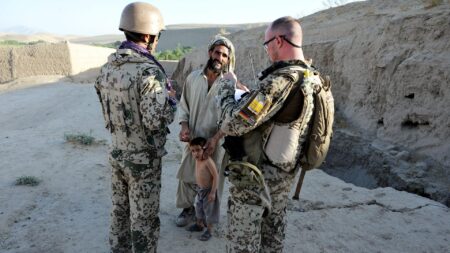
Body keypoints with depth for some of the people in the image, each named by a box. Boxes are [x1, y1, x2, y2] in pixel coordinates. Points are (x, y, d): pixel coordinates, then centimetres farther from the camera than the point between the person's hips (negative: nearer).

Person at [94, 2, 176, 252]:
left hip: (117, 153, 8)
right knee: (144, 219, 8)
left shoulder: (108, 67, 2)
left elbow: (108, 110, 10)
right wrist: (171, 99, -8)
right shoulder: (149, 71, -23)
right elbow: (155, 122, -25)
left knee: (120, 211, 22)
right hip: (143, 159, -7)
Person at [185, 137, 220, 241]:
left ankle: (209, 230, 24)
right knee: (198, 208, 23)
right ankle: (199, 225, 45)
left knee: (209, 210, 8)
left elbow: (216, 176, -25)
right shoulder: (197, 160, -3)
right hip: (200, 189, 8)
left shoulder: (208, 161, -27)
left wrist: (213, 192, -23)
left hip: (208, 190, -8)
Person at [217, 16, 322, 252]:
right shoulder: (314, 80, 2)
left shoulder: (281, 81, -26)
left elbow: (232, 124, -26)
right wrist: (250, 96, 13)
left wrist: (228, 86, -10)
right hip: (284, 175, 9)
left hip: (256, 177, -8)